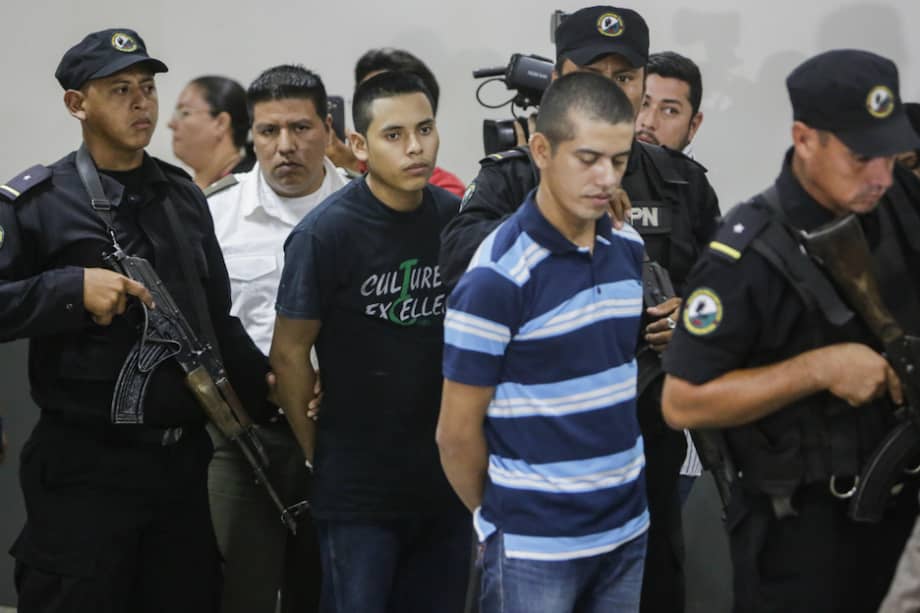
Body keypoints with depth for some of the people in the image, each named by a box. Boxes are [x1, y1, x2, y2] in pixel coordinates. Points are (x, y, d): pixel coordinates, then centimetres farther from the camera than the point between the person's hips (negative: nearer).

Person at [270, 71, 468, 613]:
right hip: (358, 488, -4)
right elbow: (289, 353, -7)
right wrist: (320, 455, 0)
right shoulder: (326, 232, -12)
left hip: (446, 480, 4)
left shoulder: (457, 218, 1)